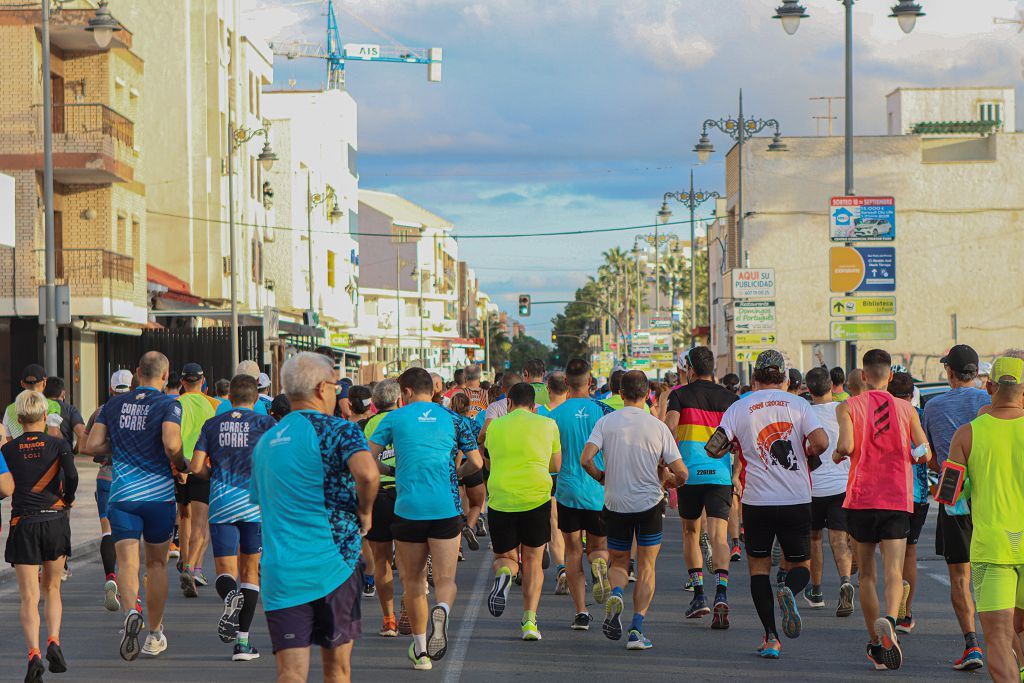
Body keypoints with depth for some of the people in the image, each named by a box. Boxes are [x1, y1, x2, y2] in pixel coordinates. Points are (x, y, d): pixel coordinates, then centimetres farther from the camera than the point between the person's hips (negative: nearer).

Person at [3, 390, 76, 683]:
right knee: (52, 589, 18)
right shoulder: (58, 444, 0)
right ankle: (53, 642, -1)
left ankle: (34, 654, -19)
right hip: (56, 521, 1)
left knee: (29, 596, -2)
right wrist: (67, 499, 5)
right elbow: (72, 476, -13)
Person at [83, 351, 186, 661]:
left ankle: (132, 612, -35)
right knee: (156, 563, 13)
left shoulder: (114, 404, 7)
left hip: (122, 494, 1)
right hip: (159, 493, -1)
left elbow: (92, 446, 5)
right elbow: (171, 444, -21)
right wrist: (180, 464, -1)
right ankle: (154, 634, 21)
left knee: (127, 560, -7)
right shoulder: (168, 404, -6)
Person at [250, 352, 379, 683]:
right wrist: (364, 512, -6)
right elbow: (367, 473, -24)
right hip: (332, 564, -4)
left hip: (278, 571, 4)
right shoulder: (335, 430, -5)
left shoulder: (265, 441, 16)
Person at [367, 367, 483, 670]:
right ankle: (442, 610, -31)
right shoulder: (452, 418, 9)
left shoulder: (395, 418, 5)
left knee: (413, 581, 13)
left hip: (408, 508, 0)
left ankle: (421, 650, 15)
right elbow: (476, 463, 9)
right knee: (445, 579, 3)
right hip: (446, 508, 0)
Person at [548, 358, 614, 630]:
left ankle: (581, 612, 1)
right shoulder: (603, 411, -3)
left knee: (573, 553, 9)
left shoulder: (556, 415, -4)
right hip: (600, 493, 0)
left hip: (568, 492, 0)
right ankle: (599, 564, -20)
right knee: (598, 547, 17)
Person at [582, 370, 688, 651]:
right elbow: (681, 473, -7)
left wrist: (601, 477, 6)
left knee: (619, 562, 19)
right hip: (649, 503, -1)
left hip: (615, 504, 1)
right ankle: (637, 630, -2)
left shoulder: (605, 422, -4)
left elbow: (586, 459, -15)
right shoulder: (658, 427, -5)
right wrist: (671, 480, 16)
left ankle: (615, 595, -14)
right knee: (646, 567, 10)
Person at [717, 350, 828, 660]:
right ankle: (788, 591, -22)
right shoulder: (798, 404, 2)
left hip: (757, 500, 0)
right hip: (797, 500, 0)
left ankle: (771, 637, 2)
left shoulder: (738, 408, 2)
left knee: (759, 567, 13)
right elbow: (821, 442, -12)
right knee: (800, 565, 14)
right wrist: (806, 456, 10)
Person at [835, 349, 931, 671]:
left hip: (861, 498, 0)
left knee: (866, 573, 13)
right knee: (894, 571, -9)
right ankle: (889, 620, -38)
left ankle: (877, 645, 16)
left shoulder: (848, 407, -1)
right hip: (898, 499, 0)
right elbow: (924, 455, 6)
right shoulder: (906, 409, 5)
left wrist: (837, 454, 6)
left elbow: (846, 446, -17)